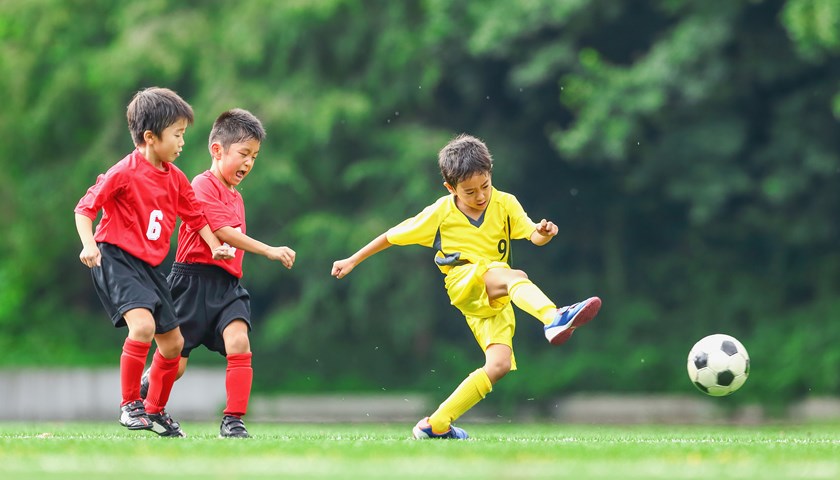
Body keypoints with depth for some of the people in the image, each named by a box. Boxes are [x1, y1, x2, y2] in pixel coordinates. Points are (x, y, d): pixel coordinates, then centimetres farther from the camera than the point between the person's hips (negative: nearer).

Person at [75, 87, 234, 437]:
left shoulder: (175, 177, 7)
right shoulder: (124, 173, -15)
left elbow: (195, 215, 18)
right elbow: (85, 208, -14)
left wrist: (215, 246, 3)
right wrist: (89, 245, -29)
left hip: (150, 265, 8)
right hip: (116, 257, -8)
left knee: (173, 342, 11)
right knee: (143, 323, -29)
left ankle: (156, 410, 30)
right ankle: (129, 405, -16)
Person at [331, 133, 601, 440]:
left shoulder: (505, 204, 2)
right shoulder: (440, 213, -1)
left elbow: (532, 235, -10)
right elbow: (392, 236, 9)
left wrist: (542, 234, -34)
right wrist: (353, 261, 12)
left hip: (495, 299, 4)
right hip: (463, 282, -4)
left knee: (500, 364, -15)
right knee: (514, 276, -35)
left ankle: (436, 425, -5)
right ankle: (553, 319, -68)